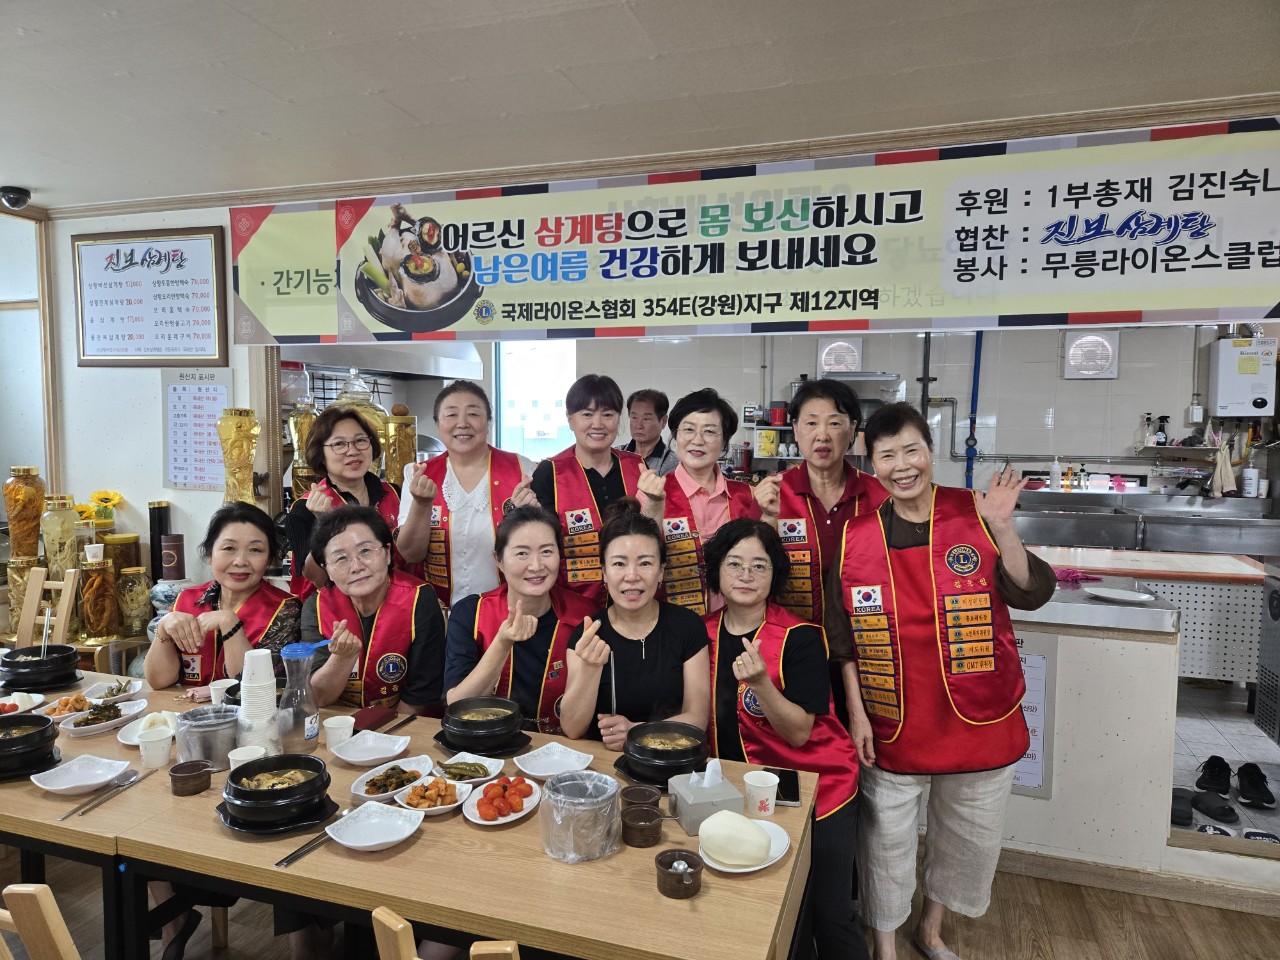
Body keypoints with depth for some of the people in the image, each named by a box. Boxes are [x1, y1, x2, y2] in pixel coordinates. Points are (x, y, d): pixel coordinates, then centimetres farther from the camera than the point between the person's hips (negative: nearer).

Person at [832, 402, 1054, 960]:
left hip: (978, 719, 1)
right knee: (886, 839, 13)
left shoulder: (972, 513, -7)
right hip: (892, 725, -1)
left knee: (968, 836, 20)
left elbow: (1030, 595, -11)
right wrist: (857, 713, -3)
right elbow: (845, 638, -1)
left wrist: (1001, 527, -24)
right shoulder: (857, 534, -6)